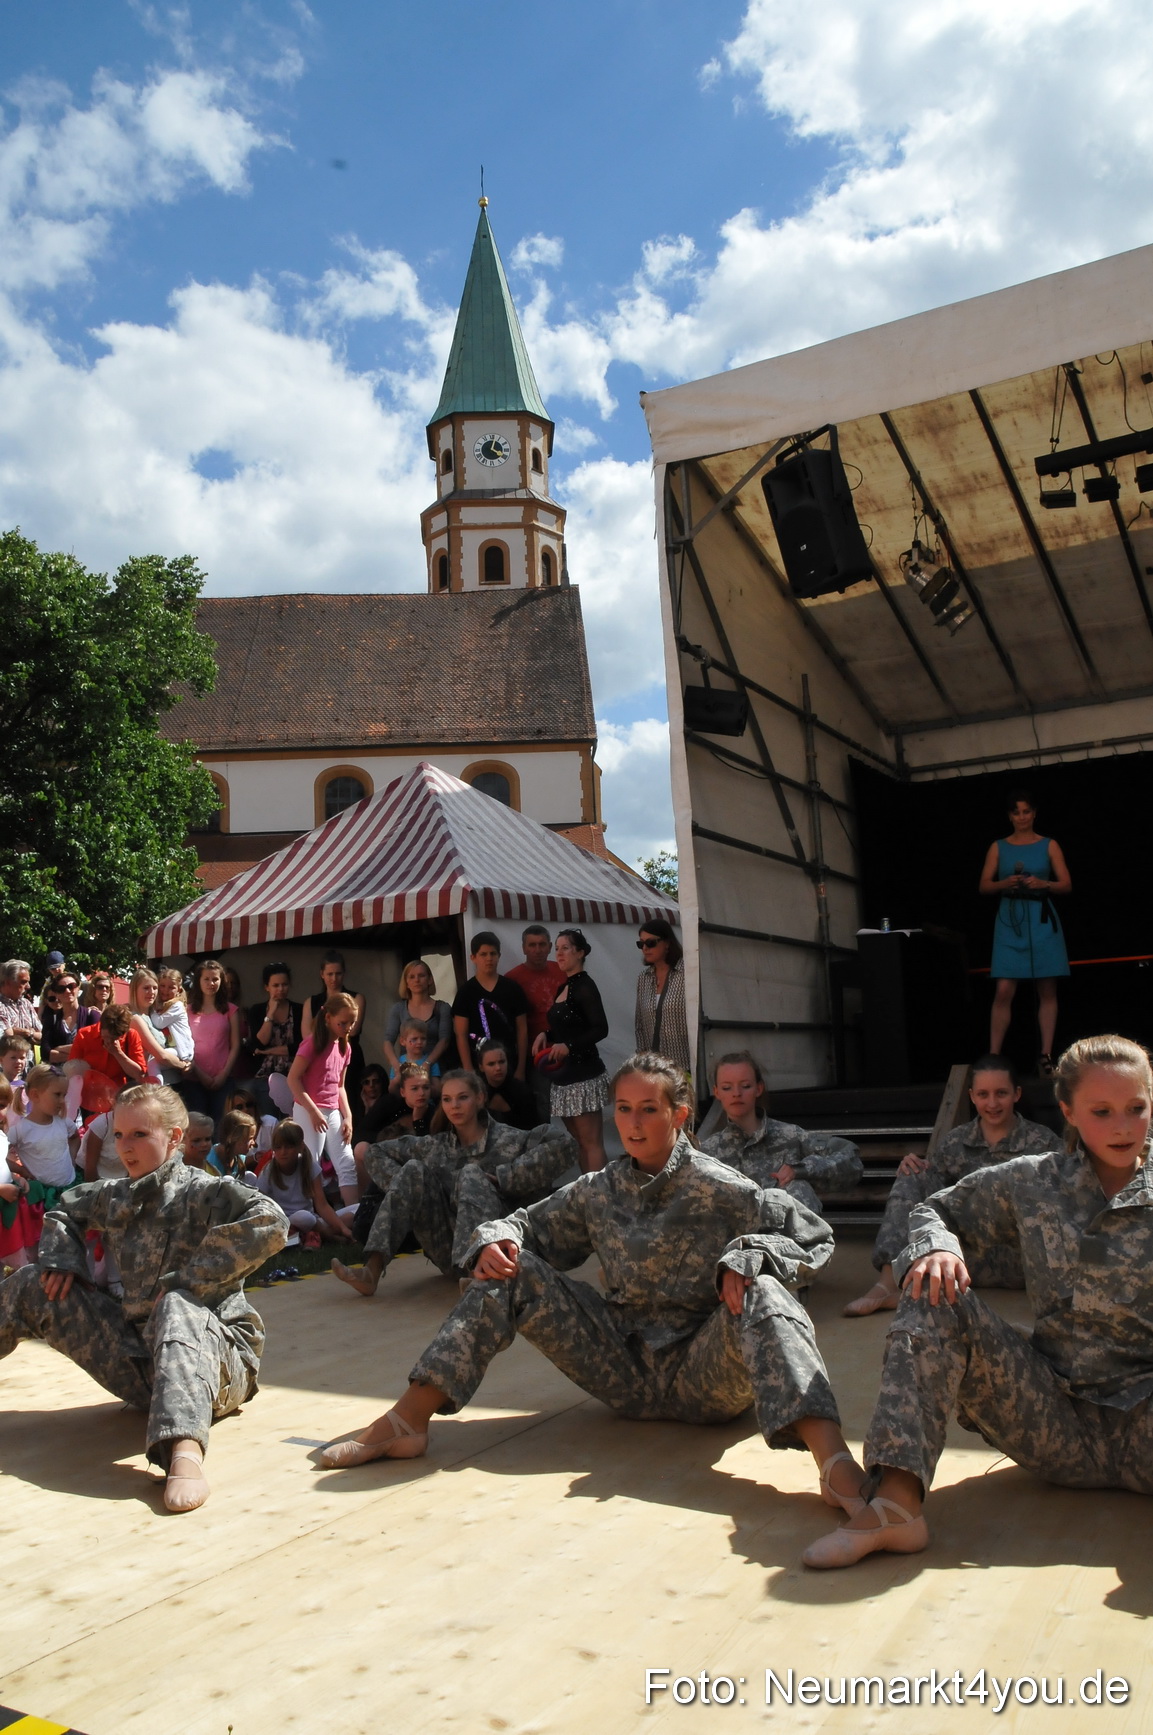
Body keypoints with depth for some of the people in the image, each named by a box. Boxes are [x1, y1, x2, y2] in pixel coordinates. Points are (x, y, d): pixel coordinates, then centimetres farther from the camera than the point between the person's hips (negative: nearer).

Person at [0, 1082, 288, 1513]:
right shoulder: (114, 1196, 11)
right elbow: (63, 1211, 31)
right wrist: (64, 1259, 10)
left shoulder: (205, 1193, -10)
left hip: (210, 1345, -7)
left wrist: (187, 1279, -25)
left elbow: (270, 1224, -29)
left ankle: (184, 1452, -62)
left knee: (177, 1306, -42)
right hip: (137, 1363, 7)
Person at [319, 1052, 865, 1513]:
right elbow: (527, 1225, 14)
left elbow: (814, 1236, -7)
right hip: (623, 1369, 4)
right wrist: (496, 1240, -10)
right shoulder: (597, 1192, 5)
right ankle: (407, 1422, -12)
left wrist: (746, 1257, -25)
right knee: (510, 1272, -9)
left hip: (704, 1373, -4)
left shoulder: (718, 1189, -8)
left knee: (763, 1295, -34)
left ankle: (836, 1466, -54)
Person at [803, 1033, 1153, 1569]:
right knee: (934, 1297, -17)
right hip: (1058, 1416, 3)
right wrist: (936, 1248, -9)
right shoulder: (1033, 1183, 6)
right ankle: (896, 1505, -28)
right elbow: (936, 1211, 16)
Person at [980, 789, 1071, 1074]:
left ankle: (1046, 1054, 4)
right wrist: (1005, 883, -12)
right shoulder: (998, 847, 9)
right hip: (1010, 923, 0)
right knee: (1004, 991, -7)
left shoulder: (1049, 845, 7)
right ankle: (994, 1056, -5)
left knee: (1047, 990, 0)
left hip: (1042, 922, 0)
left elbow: (1066, 885, 4)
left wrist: (1043, 884, -14)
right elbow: (984, 887, 7)